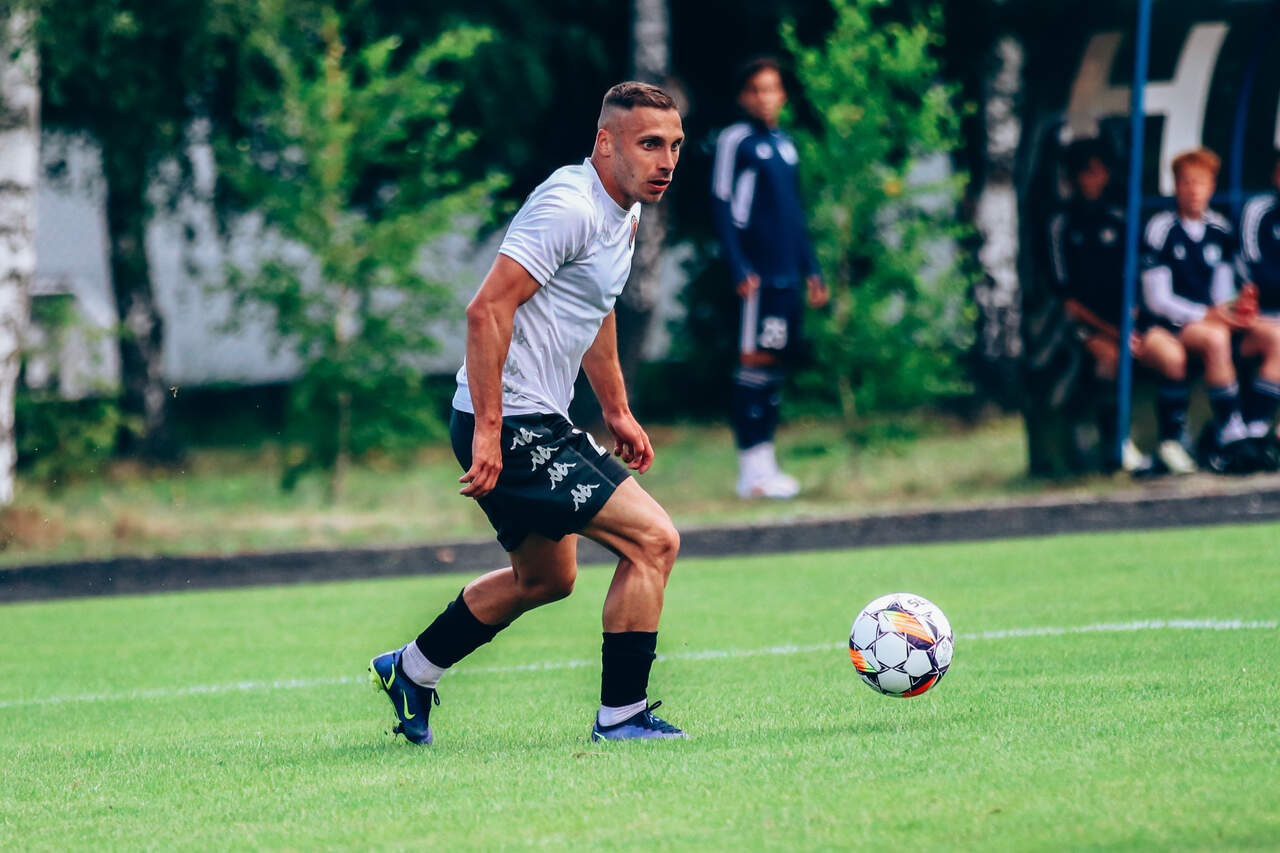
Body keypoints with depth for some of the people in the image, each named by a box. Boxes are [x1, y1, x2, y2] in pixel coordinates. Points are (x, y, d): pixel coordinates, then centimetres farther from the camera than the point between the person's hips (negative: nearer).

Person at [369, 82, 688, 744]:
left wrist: (617, 411, 26)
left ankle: (409, 671, 38)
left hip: (540, 426, 11)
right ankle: (621, 715, -7)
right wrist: (488, 430, -27)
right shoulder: (569, 207, -20)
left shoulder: (623, 211, 12)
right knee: (653, 540, -14)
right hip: (509, 426, -11)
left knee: (546, 577, 25)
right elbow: (487, 309, -25)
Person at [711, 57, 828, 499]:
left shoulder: (785, 145, 17)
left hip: (788, 275, 7)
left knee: (776, 363, 8)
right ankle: (752, 467, -9)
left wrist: (811, 269, 21)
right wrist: (739, 269, -16)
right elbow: (722, 207, -8)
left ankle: (764, 465, 12)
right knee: (755, 360, -9)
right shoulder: (735, 141, -4)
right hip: (757, 274, -7)